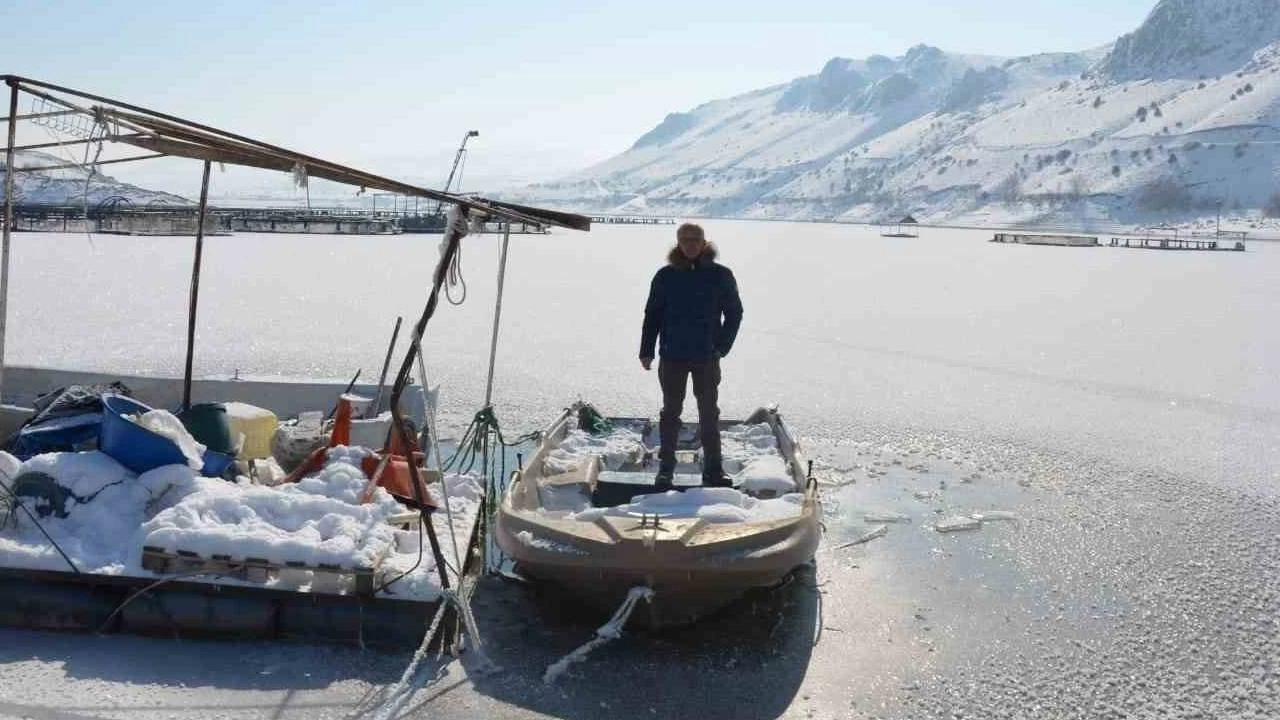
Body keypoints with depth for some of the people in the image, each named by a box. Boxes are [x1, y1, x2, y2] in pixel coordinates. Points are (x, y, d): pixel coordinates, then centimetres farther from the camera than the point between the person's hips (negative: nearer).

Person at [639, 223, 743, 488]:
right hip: (672, 356, 0)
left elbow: (734, 313, 6)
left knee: (709, 413, 6)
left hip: (707, 357, 0)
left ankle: (713, 470, 13)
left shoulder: (720, 275, 0)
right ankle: (666, 468, 17)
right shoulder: (666, 276, 1)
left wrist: (722, 346, -4)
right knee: (671, 411, 8)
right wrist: (646, 350, -1)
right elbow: (652, 315, 5)